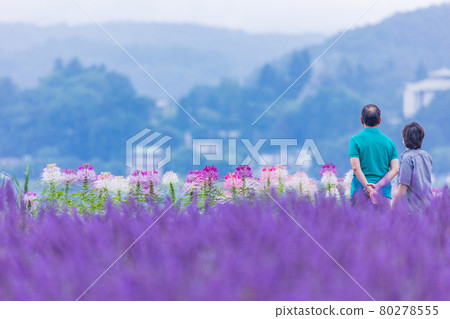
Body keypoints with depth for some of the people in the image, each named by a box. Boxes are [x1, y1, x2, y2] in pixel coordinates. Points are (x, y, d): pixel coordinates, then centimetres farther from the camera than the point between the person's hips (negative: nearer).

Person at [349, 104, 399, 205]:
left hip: (360, 192, -3)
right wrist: (378, 186, -7)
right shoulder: (389, 142, 10)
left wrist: (368, 187, -13)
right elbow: (395, 169, 1)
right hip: (384, 193, 3)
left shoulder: (355, 140, 0)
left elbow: (356, 167, -11)